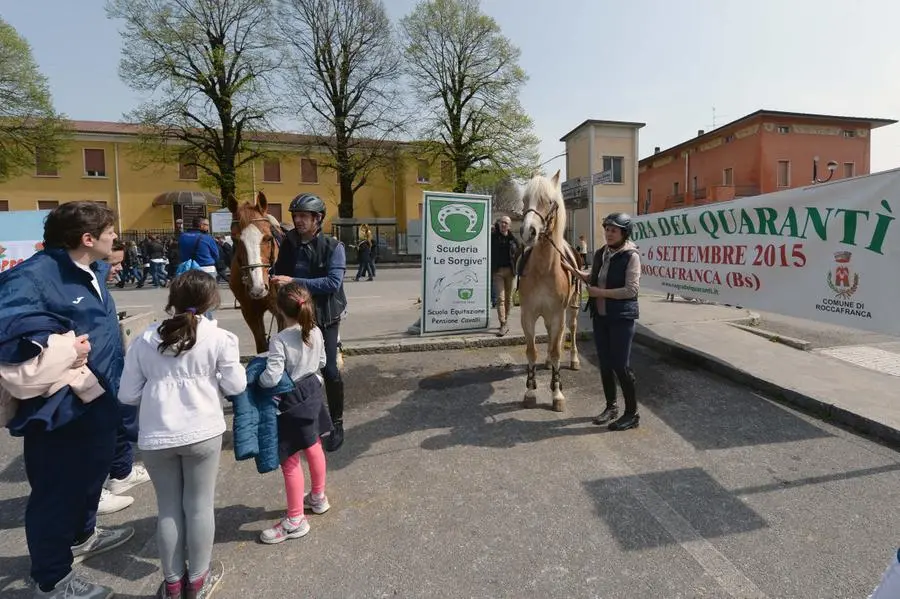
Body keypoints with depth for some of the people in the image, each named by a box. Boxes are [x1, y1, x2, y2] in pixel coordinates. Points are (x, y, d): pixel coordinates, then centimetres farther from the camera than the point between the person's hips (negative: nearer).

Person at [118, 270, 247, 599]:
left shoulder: (144, 339, 2)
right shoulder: (219, 338, -6)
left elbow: (128, 394, 4)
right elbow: (236, 386, -2)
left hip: (156, 436, 2)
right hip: (202, 432, -2)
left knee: (168, 508, 17)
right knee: (200, 505, 13)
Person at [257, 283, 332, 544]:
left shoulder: (279, 340, -25)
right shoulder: (316, 332, -5)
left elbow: (271, 378, -28)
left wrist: (257, 378, -8)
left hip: (292, 402, -7)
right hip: (313, 392, 8)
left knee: (290, 461, 5)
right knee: (313, 446, 24)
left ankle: (295, 520, 17)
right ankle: (318, 497, 44)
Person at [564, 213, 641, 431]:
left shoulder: (631, 256, -13)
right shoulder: (600, 253, 7)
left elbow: (631, 289, -20)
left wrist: (600, 292, -20)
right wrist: (573, 270, 1)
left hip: (622, 317, -7)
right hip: (600, 316, 7)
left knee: (621, 365, -2)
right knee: (605, 363, 13)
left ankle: (632, 414, 13)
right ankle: (611, 406, 30)